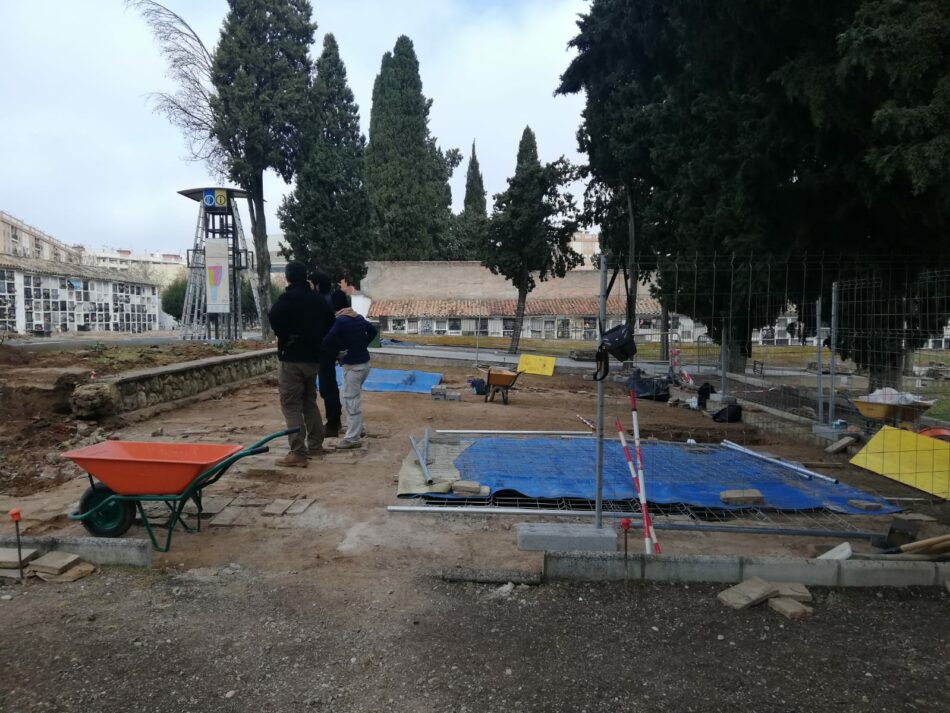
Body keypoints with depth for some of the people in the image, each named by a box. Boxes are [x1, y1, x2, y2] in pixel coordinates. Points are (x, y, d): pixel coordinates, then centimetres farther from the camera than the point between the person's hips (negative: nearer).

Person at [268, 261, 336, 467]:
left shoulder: (288, 297, -12)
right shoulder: (318, 299, 9)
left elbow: (275, 318, -26)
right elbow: (329, 321, 17)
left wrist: (285, 337, -8)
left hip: (291, 358, -7)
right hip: (313, 357, 7)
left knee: (291, 405, -5)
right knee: (310, 402, 19)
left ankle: (298, 453, -9)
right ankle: (315, 445, 24)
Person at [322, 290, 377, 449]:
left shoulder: (340, 321, -16)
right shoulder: (359, 318, 8)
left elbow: (327, 342, -24)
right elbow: (373, 331, 24)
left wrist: (337, 352, -5)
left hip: (352, 365, -8)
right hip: (364, 362, 8)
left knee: (351, 399, -2)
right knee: (348, 395, 23)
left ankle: (353, 438, 2)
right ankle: (357, 428, 30)